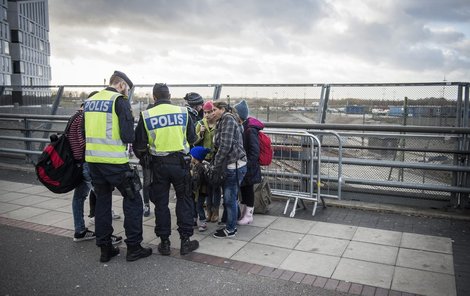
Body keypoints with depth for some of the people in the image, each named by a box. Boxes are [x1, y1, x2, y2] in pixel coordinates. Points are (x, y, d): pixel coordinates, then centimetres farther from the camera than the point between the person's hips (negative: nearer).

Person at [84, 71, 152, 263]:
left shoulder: (90, 101, 13)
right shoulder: (120, 100, -8)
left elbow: (86, 131, 16)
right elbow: (128, 135, -15)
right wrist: (129, 139, 6)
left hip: (92, 158, 7)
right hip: (114, 160, -7)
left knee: (102, 200, 16)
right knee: (132, 200, 6)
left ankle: (105, 248, 22)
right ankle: (133, 247, 9)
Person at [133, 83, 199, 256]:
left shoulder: (146, 115, -3)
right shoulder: (183, 112, -2)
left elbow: (139, 145, 1)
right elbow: (192, 139, 6)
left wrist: (142, 157, 21)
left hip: (159, 164, 0)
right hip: (180, 162, 0)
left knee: (161, 203, 11)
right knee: (184, 200, 11)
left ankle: (164, 243, 18)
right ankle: (185, 241, 14)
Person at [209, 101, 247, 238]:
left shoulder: (228, 119, -10)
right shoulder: (222, 122, 20)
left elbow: (225, 146, -18)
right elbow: (219, 146, 18)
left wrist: (215, 166, -11)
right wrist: (213, 165, 10)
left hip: (234, 166, -9)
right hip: (230, 166, 9)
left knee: (230, 198, 0)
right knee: (229, 198, 15)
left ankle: (230, 230, 12)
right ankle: (231, 225, 27)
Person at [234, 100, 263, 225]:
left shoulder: (250, 130, -20)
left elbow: (254, 152, -20)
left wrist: (247, 165, -20)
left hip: (249, 168, -8)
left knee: (248, 190, 5)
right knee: (243, 189, 17)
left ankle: (248, 215, 19)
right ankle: (242, 213, 30)